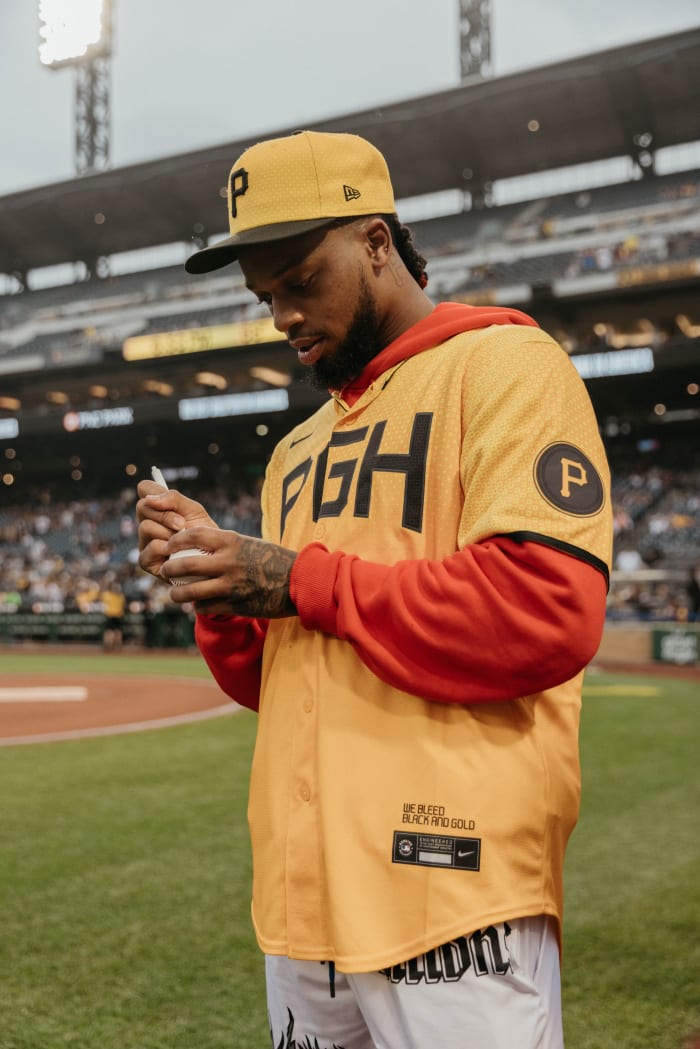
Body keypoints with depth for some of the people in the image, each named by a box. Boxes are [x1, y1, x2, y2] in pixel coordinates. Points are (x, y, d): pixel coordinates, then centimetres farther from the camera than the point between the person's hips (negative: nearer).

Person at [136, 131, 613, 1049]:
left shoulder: (505, 366, -5)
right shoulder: (299, 451, 19)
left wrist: (302, 581, -13)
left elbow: (551, 612, -20)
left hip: (454, 893, -7)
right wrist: (219, 582, 0)